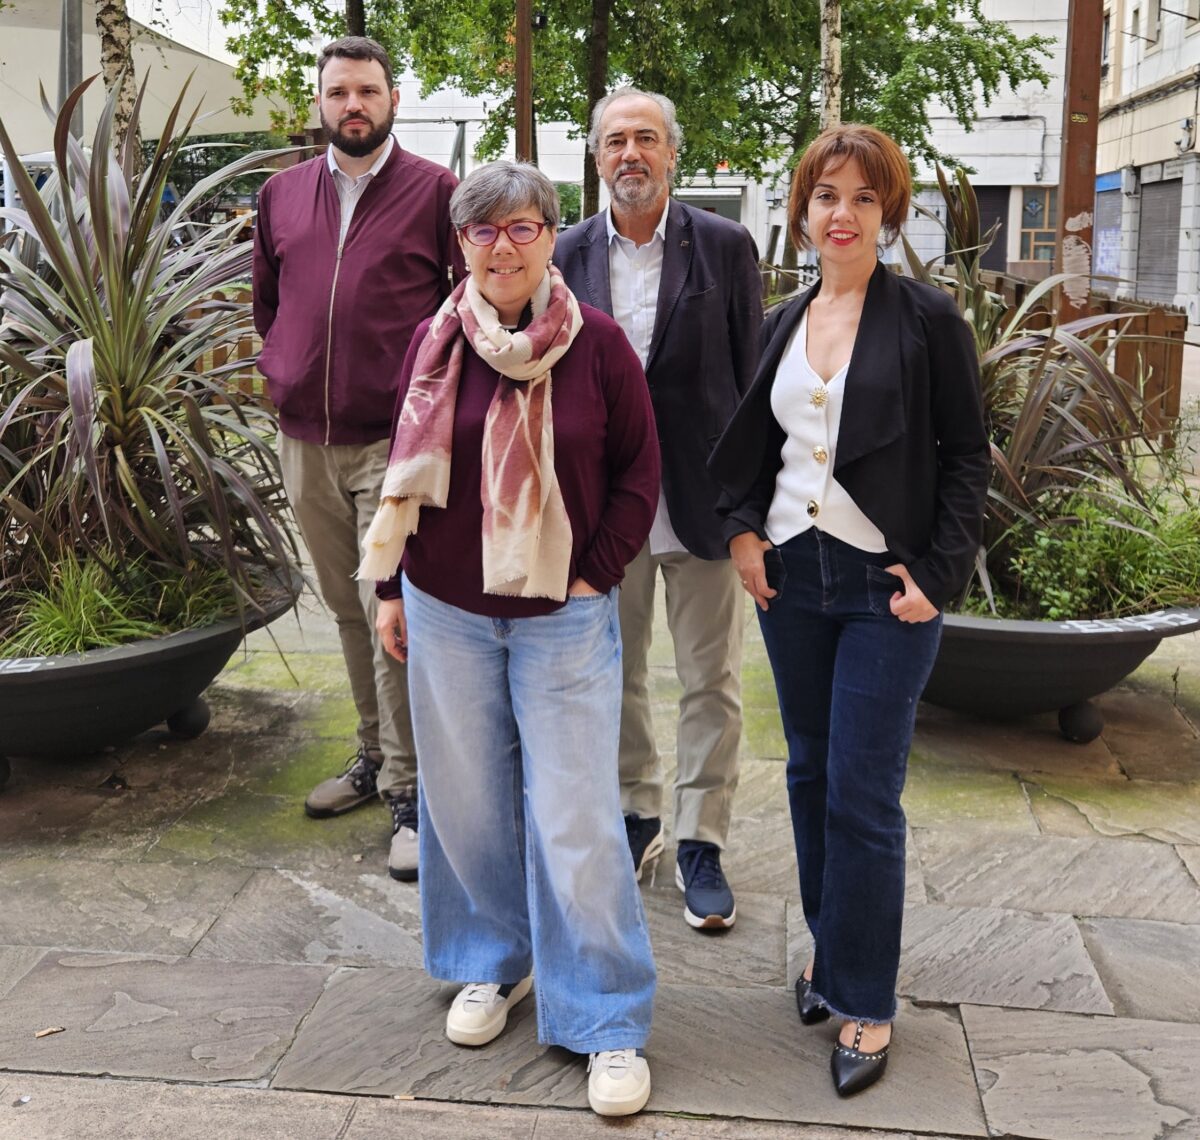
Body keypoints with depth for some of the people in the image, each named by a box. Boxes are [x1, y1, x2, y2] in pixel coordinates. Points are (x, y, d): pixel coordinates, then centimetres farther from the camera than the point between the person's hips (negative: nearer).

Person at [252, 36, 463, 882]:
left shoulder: (436, 191, -1)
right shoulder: (282, 194, 13)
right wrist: (282, 368, 13)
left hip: (395, 442, -5)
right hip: (306, 440, 5)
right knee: (348, 609, 14)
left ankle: (410, 790, 2)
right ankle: (375, 755, 29)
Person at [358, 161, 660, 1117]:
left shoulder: (596, 341, -6)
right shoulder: (436, 340, 1)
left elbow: (638, 471, 0)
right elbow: (407, 470, 8)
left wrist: (595, 574, -6)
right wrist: (392, 587, 8)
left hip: (563, 615, -3)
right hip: (447, 610, 3)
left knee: (576, 816, -3)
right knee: (467, 799, 14)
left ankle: (610, 1024, 12)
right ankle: (495, 963, 37)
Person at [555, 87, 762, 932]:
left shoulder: (725, 246, -3)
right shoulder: (568, 255, 3)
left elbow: (753, 377, -2)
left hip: (702, 501, -2)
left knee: (712, 681, 6)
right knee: (615, 674, 15)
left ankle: (701, 842, 21)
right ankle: (636, 815, 34)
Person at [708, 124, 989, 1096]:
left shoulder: (927, 317, -4)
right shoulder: (783, 324, 10)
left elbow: (967, 455, -4)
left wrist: (938, 573, -12)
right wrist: (743, 526, 2)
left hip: (887, 586, -5)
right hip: (790, 576, 5)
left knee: (864, 796, -3)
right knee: (811, 773, 13)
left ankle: (865, 1002, 12)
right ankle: (832, 949, 32)